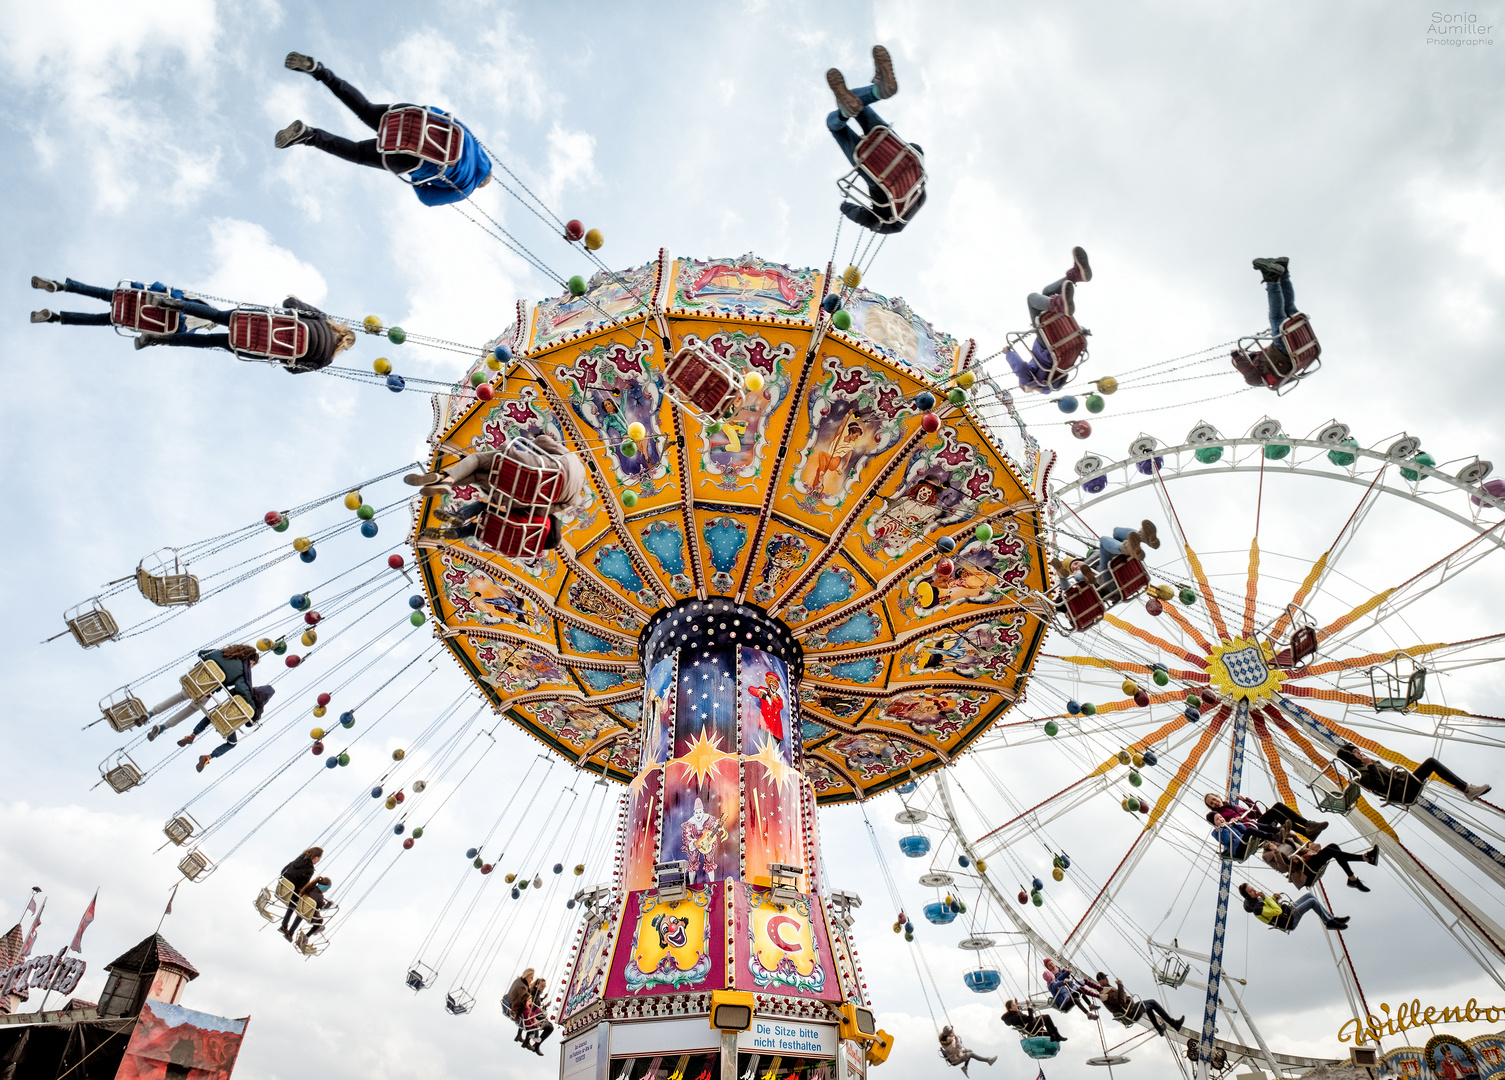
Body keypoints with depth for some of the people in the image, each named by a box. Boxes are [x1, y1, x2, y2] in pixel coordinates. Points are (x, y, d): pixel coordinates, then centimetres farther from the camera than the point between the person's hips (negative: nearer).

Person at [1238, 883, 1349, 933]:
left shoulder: (1256, 899, 4)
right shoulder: (1257, 908, -28)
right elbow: (1277, 911, -32)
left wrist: (1274, 897, -2)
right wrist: (1265, 898, -26)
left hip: (1288, 910, 10)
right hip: (1289, 921, -10)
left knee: (1309, 895, 10)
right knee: (1312, 901, -11)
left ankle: (1331, 918, 19)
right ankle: (1330, 922, 9)